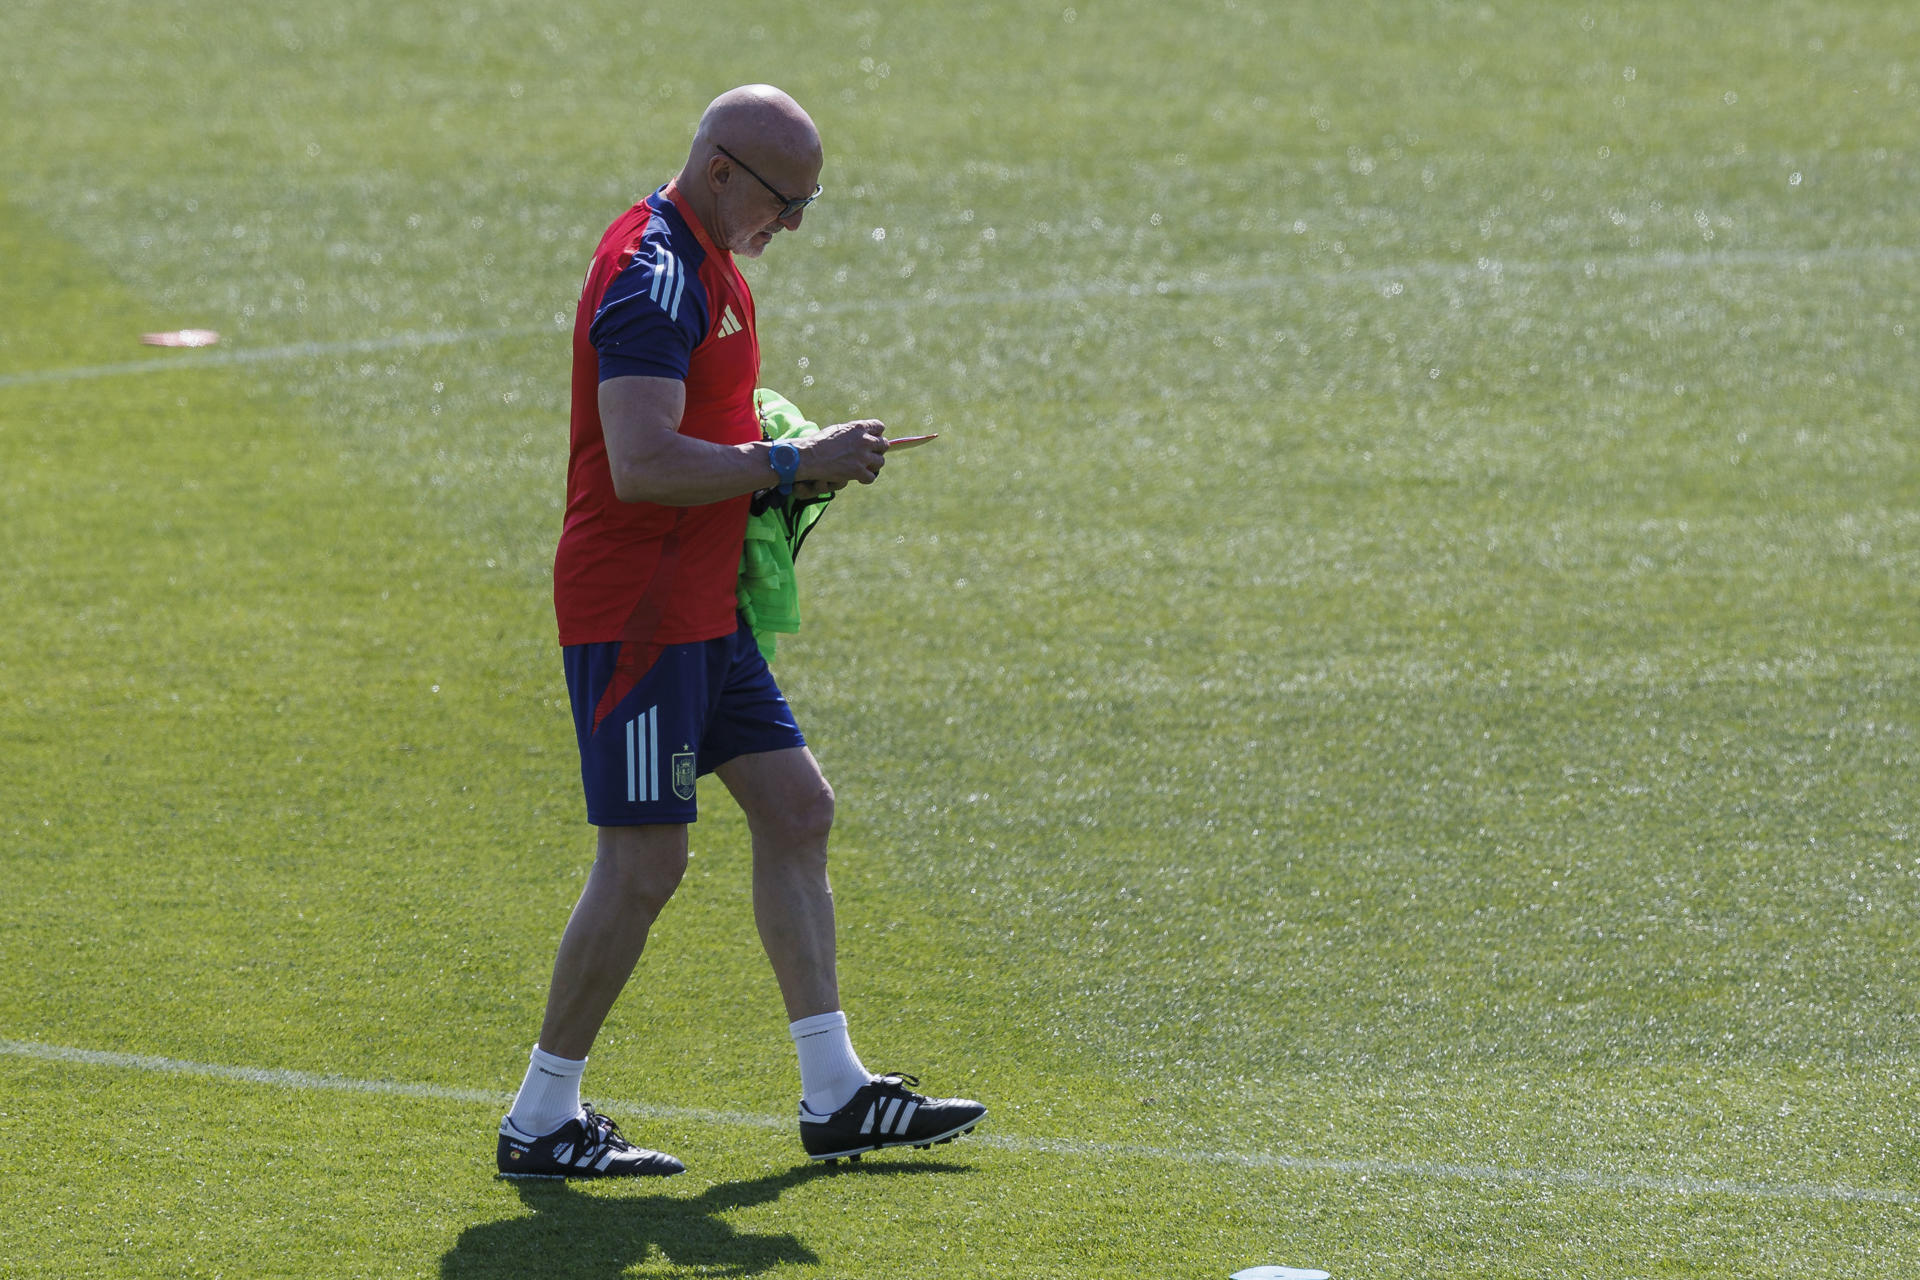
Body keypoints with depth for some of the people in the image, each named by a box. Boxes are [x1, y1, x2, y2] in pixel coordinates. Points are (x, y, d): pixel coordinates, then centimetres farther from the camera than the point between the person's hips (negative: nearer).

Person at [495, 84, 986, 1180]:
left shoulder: (704, 263, 15)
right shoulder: (653, 276, -19)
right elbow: (639, 465, -28)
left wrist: (790, 459, 11)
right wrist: (794, 465, -23)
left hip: (700, 612, 11)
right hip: (635, 615, -11)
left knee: (798, 811, 10)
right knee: (647, 862, -7)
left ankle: (835, 1095, 15)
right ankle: (542, 1123, 2)